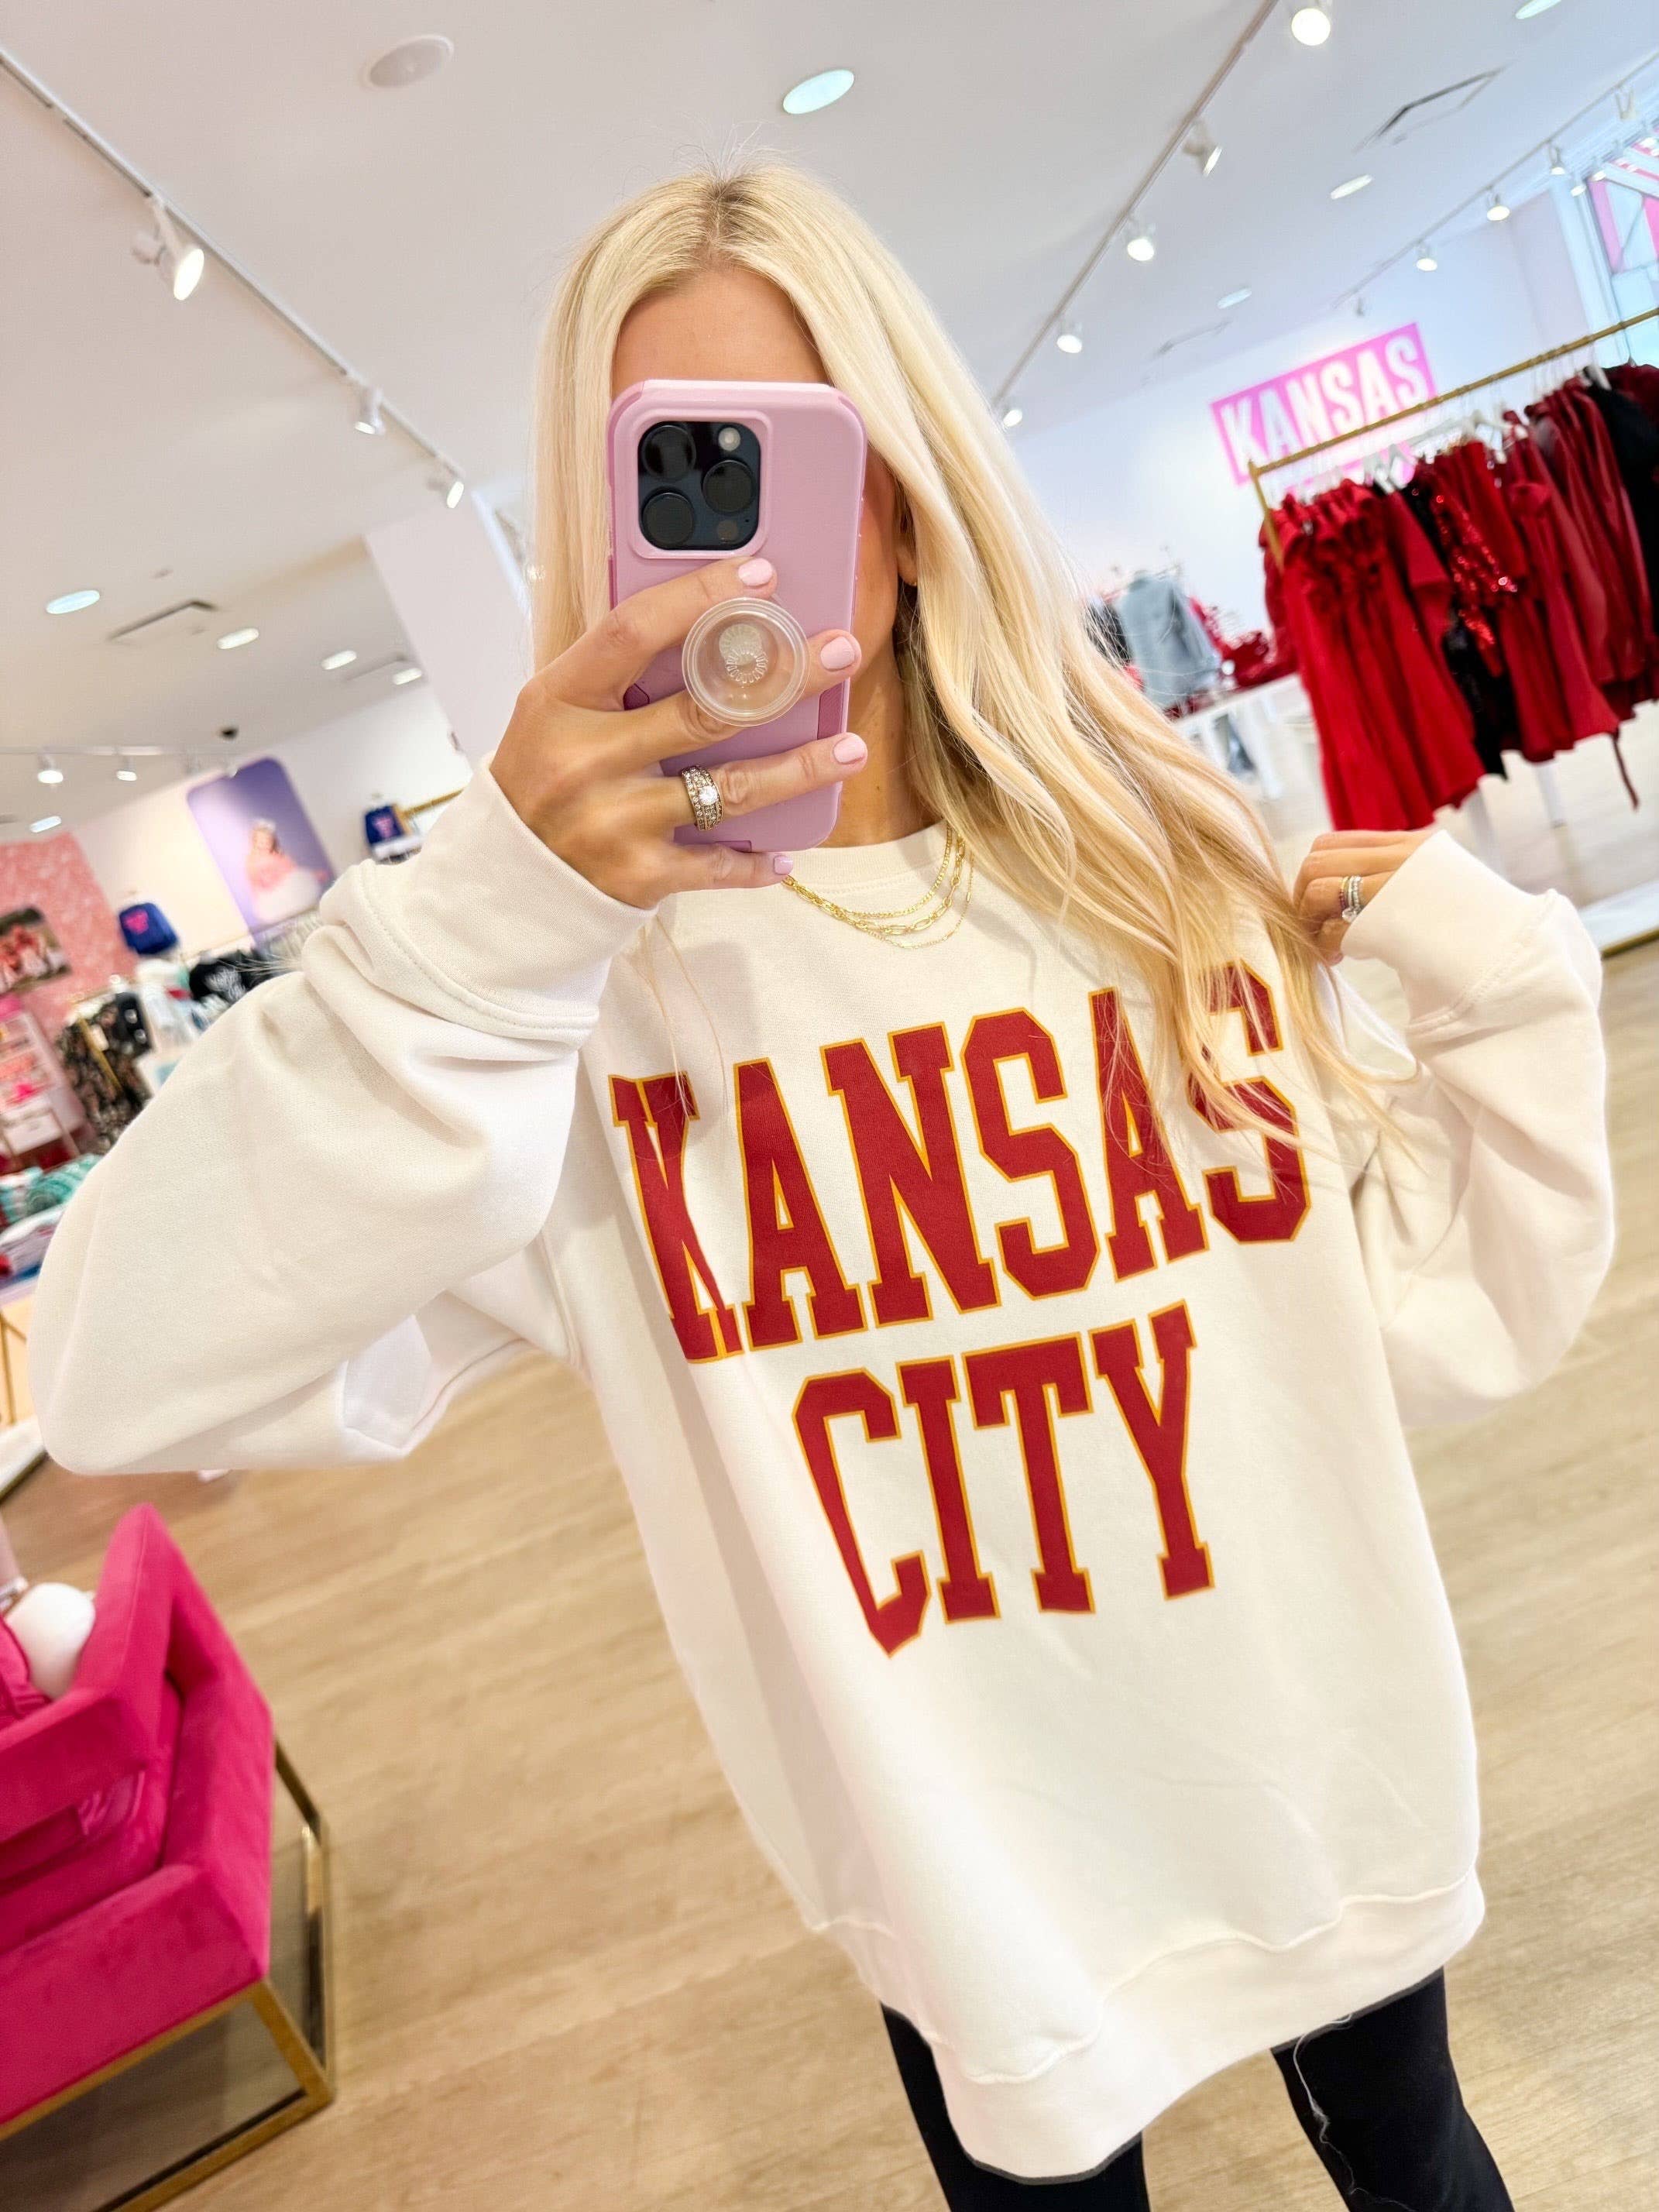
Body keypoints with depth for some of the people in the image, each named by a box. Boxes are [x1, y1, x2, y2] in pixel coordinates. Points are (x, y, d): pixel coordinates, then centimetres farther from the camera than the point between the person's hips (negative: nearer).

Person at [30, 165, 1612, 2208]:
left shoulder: (1162, 862, -9)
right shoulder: (584, 975, -18)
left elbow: (1450, 1324, -3)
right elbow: (127, 1381, -29)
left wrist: (1489, 971, -15)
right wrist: (485, 921, -38)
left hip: (1334, 1803, 3)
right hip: (980, 1892, -2)